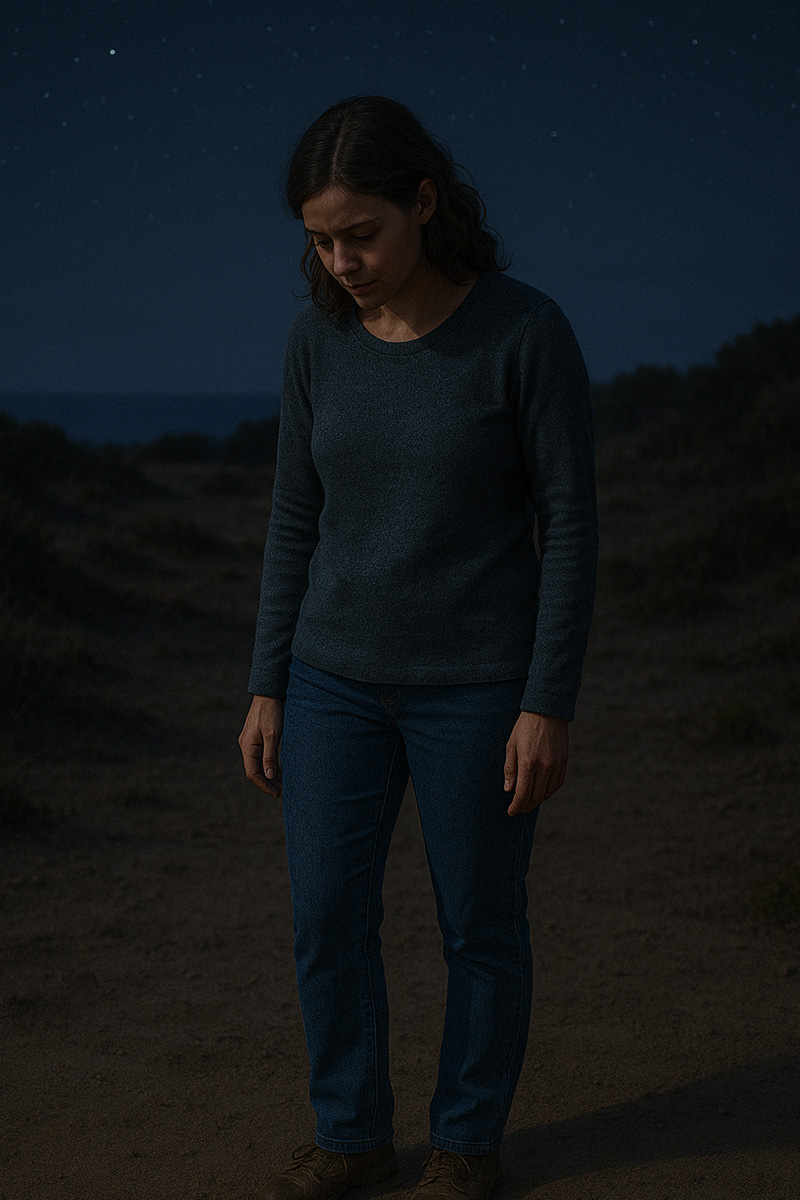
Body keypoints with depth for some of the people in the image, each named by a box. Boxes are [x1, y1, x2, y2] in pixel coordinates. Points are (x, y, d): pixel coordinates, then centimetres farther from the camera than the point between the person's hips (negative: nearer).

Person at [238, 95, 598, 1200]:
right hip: (344, 673, 4)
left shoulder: (529, 330, -16)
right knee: (327, 917, 6)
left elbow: (571, 522, -12)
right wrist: (268, 690, 3)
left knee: (478, 923, 8)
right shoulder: (320, 338, -3)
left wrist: (548, 705, -14)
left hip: (476, 680, -4)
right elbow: (298, 522, 4)